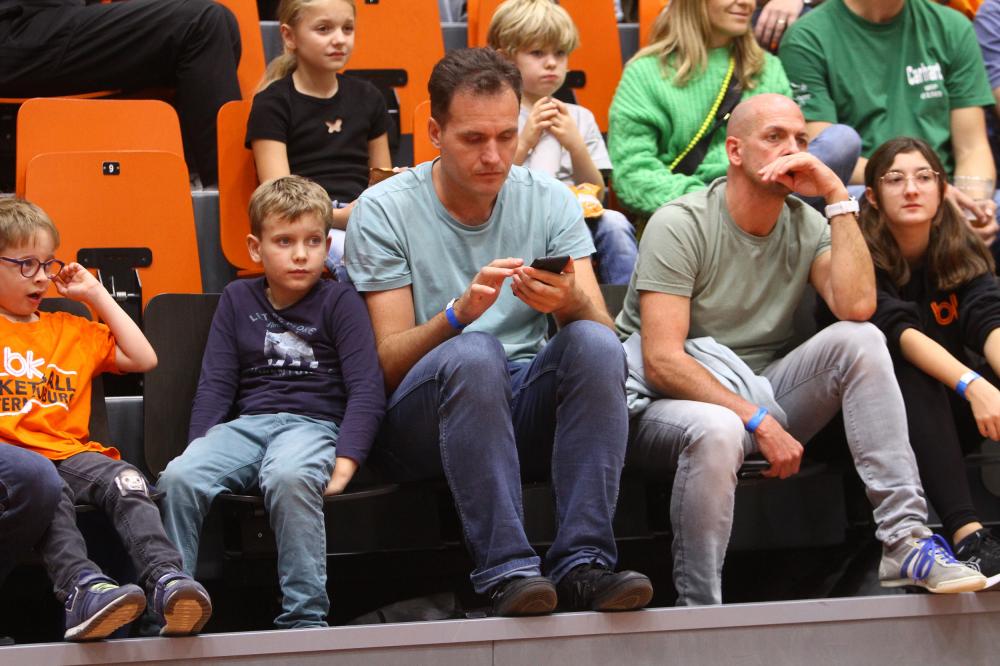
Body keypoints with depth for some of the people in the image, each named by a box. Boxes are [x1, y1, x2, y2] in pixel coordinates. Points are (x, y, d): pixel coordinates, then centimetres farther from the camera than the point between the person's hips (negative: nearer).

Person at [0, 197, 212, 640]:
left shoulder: (70, 330, 28)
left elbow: (143, 359, 24)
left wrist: (96, 294, 23)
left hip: (68, 451, 4)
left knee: (124, 480, -30)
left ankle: (166, 579, -50)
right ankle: (80, 588, -57)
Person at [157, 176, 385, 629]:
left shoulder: (339, 301, 8)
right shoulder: (238, 300, 18)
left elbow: (367, 389, 0)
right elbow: (215, 386, 14)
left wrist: (345, 464, -14)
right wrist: (200, 447, -3)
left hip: (313, 423, -3)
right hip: (247, 423, 3)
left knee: (289, 477, -40)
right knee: (179, 478, -28)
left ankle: (305, 618, -36)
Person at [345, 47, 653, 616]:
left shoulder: (549, 201, 6)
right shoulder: (385, 211, -2)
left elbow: (602, 332, -4)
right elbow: (389, 365, -8)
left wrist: (569, 303, -28)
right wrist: (459, 313, -27)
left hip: (529, 409, 3)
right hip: (425, 419, -3)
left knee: (596, 343, -27)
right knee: (475, 353, -34)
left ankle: (582, 562, -31)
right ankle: (506, 569, -36)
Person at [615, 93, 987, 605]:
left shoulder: (806, 226, 5)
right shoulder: (680, 226, -11)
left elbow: (856, 307, -16)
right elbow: (662, 363, -19)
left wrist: (837, 197, -12)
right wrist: (758, 421, -26)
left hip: (760, 399, 5)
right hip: (666, 405, -5)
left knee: (859, 341, -18)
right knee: (717, 430, -40)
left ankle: (905, 542, -22)